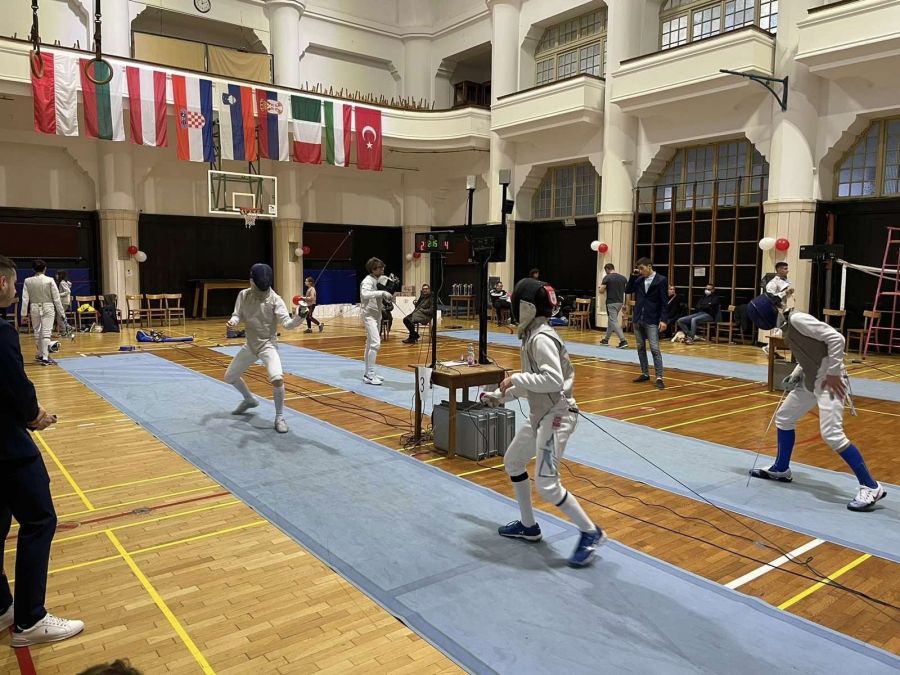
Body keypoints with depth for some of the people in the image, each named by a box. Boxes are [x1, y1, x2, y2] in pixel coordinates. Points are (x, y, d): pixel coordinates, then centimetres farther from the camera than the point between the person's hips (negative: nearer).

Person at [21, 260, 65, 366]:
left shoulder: (28, 281, -1)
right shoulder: (49, 280, -8)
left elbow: (25, 299, -2)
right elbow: (56, 298, -7)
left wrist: (23, 314, 1)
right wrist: (61, 312, -2)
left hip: (34, 308, 3)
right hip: (48, 308, -3)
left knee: (37, 332, 18)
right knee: (46, 333, -6)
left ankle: (41, 355, 32)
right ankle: (45, 357, -13)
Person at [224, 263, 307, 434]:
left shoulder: (275, 299, -18)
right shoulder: (244, 295, -5)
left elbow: (287, 324, -26)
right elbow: (238, 315, 0)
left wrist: (300, 316, -46)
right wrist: (232, 322, -24)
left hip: (267, 346, -5)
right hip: (250, 345, 5)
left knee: (277, 379, -29)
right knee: (230, 377, 17)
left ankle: (279, 418, -10)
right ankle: (249, 400, 45)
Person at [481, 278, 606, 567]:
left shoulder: (541, 338, -20)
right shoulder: (534, 336, 11)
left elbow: (553, 380, -30)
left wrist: (516, 378, -22)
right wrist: (500, 395, 22)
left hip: (555, 417, -11)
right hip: (541, 415, 11)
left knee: (546, 486, -10)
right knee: (512, 462, 20)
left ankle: (590, 533, 7)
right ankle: (528, 526, 32)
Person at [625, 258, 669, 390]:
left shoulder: (661, 280, -7)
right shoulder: (639, 279, 9)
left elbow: (664, 302, -9)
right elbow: (627, 290, 11)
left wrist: (663, 319, -16)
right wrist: (633, 276, 1)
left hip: (652, 320, -6)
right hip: (638, 319, 6)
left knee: (655, 349, -9)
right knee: (641, 348, 11)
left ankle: (659, 377, -7)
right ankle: (645, 374, 21)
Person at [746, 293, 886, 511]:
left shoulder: (797, 319, -18)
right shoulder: (787, 326, 12)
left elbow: (836, 338, -24)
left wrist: (834, 373, -22)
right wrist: (795, 375, 9)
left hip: (828, 381, -10)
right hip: (810, 380, 10)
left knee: (832, 435, -17)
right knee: (783, 418, 17)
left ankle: (871, 487, -7)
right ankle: (781, 470, 32)